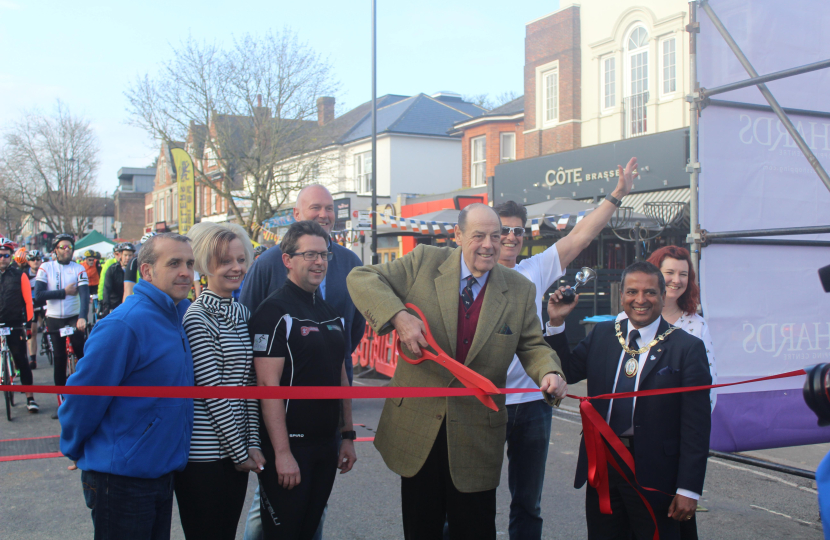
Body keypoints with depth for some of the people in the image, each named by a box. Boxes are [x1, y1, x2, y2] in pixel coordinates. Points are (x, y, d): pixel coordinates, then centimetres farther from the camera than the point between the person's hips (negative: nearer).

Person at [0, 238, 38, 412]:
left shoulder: (19, 275, 0)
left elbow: (28, 300, -1)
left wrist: (29, 322, -6)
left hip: (15, 326, -2)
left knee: (21, 361, 1)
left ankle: (30, 397, 9)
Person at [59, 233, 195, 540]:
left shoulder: (179, 314, 6)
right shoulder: (124, 325, -22)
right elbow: (83, 395, -17)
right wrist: (75, 451, -4)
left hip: (161, 472, 8)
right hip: (122, 479, -8)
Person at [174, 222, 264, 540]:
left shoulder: (242, 314, 10)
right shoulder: (197, 317, -13)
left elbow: (249, 385, 9)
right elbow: (212, 391, -15)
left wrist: (252, 444, 2)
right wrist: (240, 452, -11)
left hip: (237, 453, 7)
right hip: (203, 454, -7)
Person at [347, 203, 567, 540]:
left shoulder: (520, 290, 1)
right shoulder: (424, 263, -4)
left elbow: (531, 345, 6)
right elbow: (361, 279, -5)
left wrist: (549, 373, -17)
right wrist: (399, 317, -21)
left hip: (477, 435, 0)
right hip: (417, 428, 0)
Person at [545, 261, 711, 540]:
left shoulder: (687, 347, -6)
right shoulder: (601, 335, 7)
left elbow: (697, 426, -8)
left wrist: (689, 489, -11)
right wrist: (556, 323, -2)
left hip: (653, 476, -4)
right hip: (601, 468, 4)